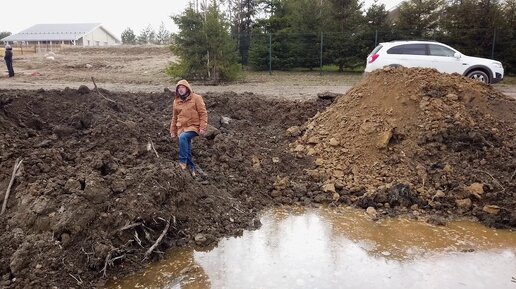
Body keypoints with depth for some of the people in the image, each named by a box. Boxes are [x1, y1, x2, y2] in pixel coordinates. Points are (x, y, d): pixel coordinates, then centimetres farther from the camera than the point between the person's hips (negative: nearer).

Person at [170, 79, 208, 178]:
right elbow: (174, 118, 19)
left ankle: (183, 162, -25)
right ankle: (193, 168, 11)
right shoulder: (176, 101, 12)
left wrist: (202, 128, -14)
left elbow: (203, 113, -6)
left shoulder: (196, 98, -3)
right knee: (187, 149, 0)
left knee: (183, 137, -32)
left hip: (194, 127, -5)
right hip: (182, 128, 6)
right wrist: (173, 131, 17)